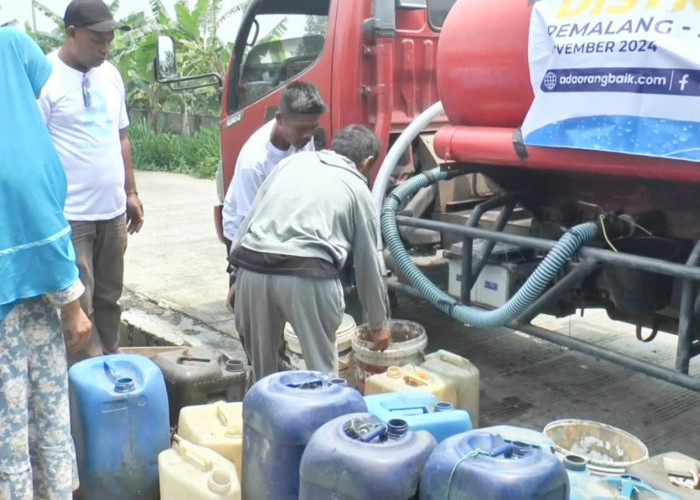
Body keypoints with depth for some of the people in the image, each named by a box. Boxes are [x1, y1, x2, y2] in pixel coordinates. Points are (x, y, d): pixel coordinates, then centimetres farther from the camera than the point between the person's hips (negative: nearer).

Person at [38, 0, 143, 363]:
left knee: (108, 299, 15)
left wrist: (131, 192, 17)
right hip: (69, 216, -7)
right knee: (79, 305, -3)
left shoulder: (110, 75, 11)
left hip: (112, 212, 7)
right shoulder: (46, 77, -11)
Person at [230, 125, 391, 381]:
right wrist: (377, 325, 30)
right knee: (322, 371, 12)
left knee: (262, 366, 20)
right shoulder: (359, 190, 16)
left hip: (253, 269, 4)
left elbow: (250, 218, 20)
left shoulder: (293, 160, 24)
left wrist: (237, 275, 25)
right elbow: (368, 264, 20)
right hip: (307, 276, -3)